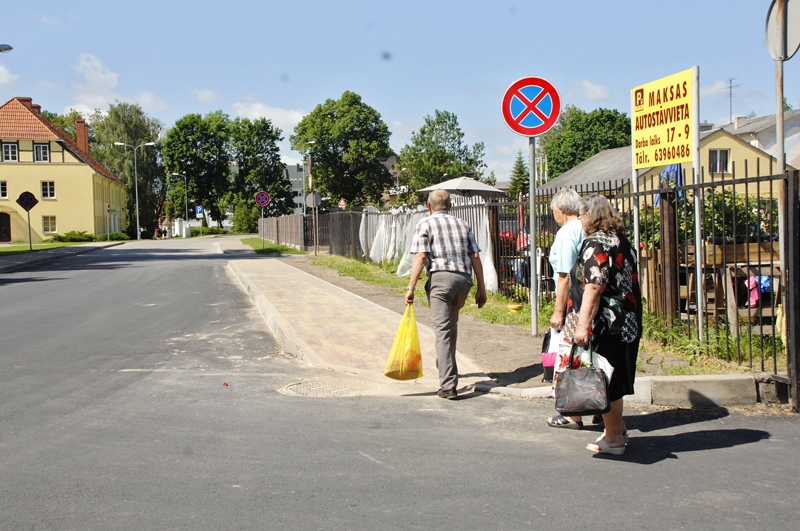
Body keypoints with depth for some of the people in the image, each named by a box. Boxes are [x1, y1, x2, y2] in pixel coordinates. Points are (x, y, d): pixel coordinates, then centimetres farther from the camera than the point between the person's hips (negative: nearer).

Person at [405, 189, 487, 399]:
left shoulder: (425, 224, 6)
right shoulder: (463, 224, 19)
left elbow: (421, 256, -7)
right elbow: (475, 257, 11)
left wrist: (411, 287, -9)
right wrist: (481, 289, 13)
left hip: (440, 278, -5)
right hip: (464, 279, 5)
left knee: (443, 330, -8)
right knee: (451, 325, 24)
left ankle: (448, 385, -17)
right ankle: (445, 367, 40)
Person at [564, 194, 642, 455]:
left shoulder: (595, 245, -17)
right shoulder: (622, 242, 12)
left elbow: (594, 289, -24)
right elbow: (631, 282, 19)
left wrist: (582, 325, -26)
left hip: (604, 324, -10)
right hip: (626, 322, 10)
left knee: (604, 381, 1)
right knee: (613, 378, 19)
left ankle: (614, 437, 10)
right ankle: (617, 428, 30)